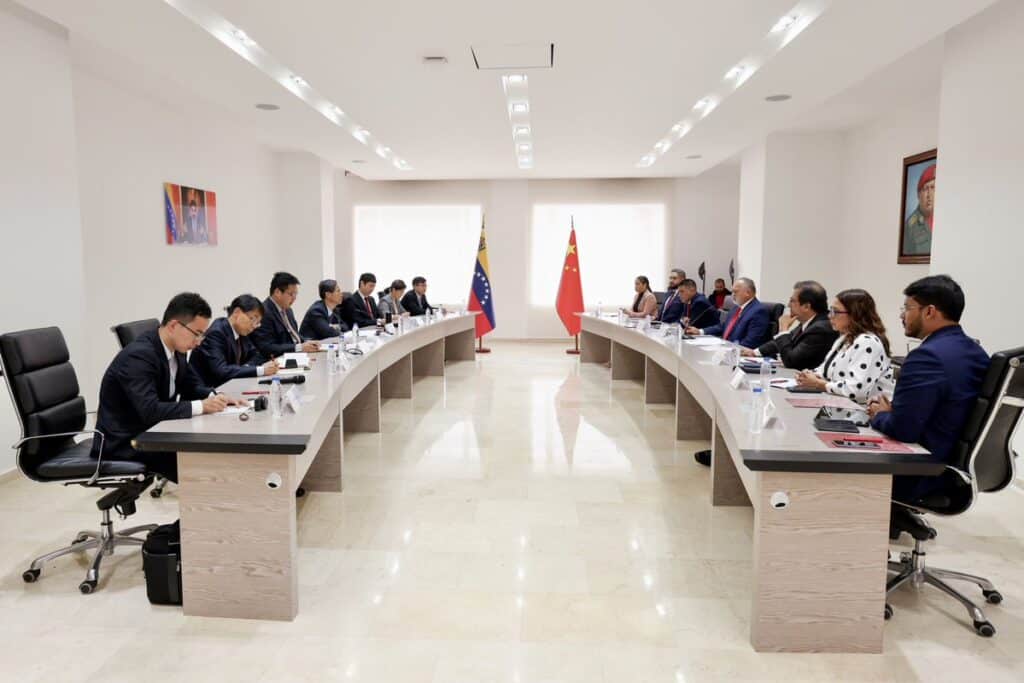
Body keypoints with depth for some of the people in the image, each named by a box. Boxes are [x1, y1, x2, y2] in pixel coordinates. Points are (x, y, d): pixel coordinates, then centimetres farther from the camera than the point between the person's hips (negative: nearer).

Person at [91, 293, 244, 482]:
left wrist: (215, 397, -10)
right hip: (124, 443, -8)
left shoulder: (176, 348, 0)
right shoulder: (138, 355, -25)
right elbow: (150, 411, -34)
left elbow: (193, 386, 10)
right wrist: (201, 406, -33)